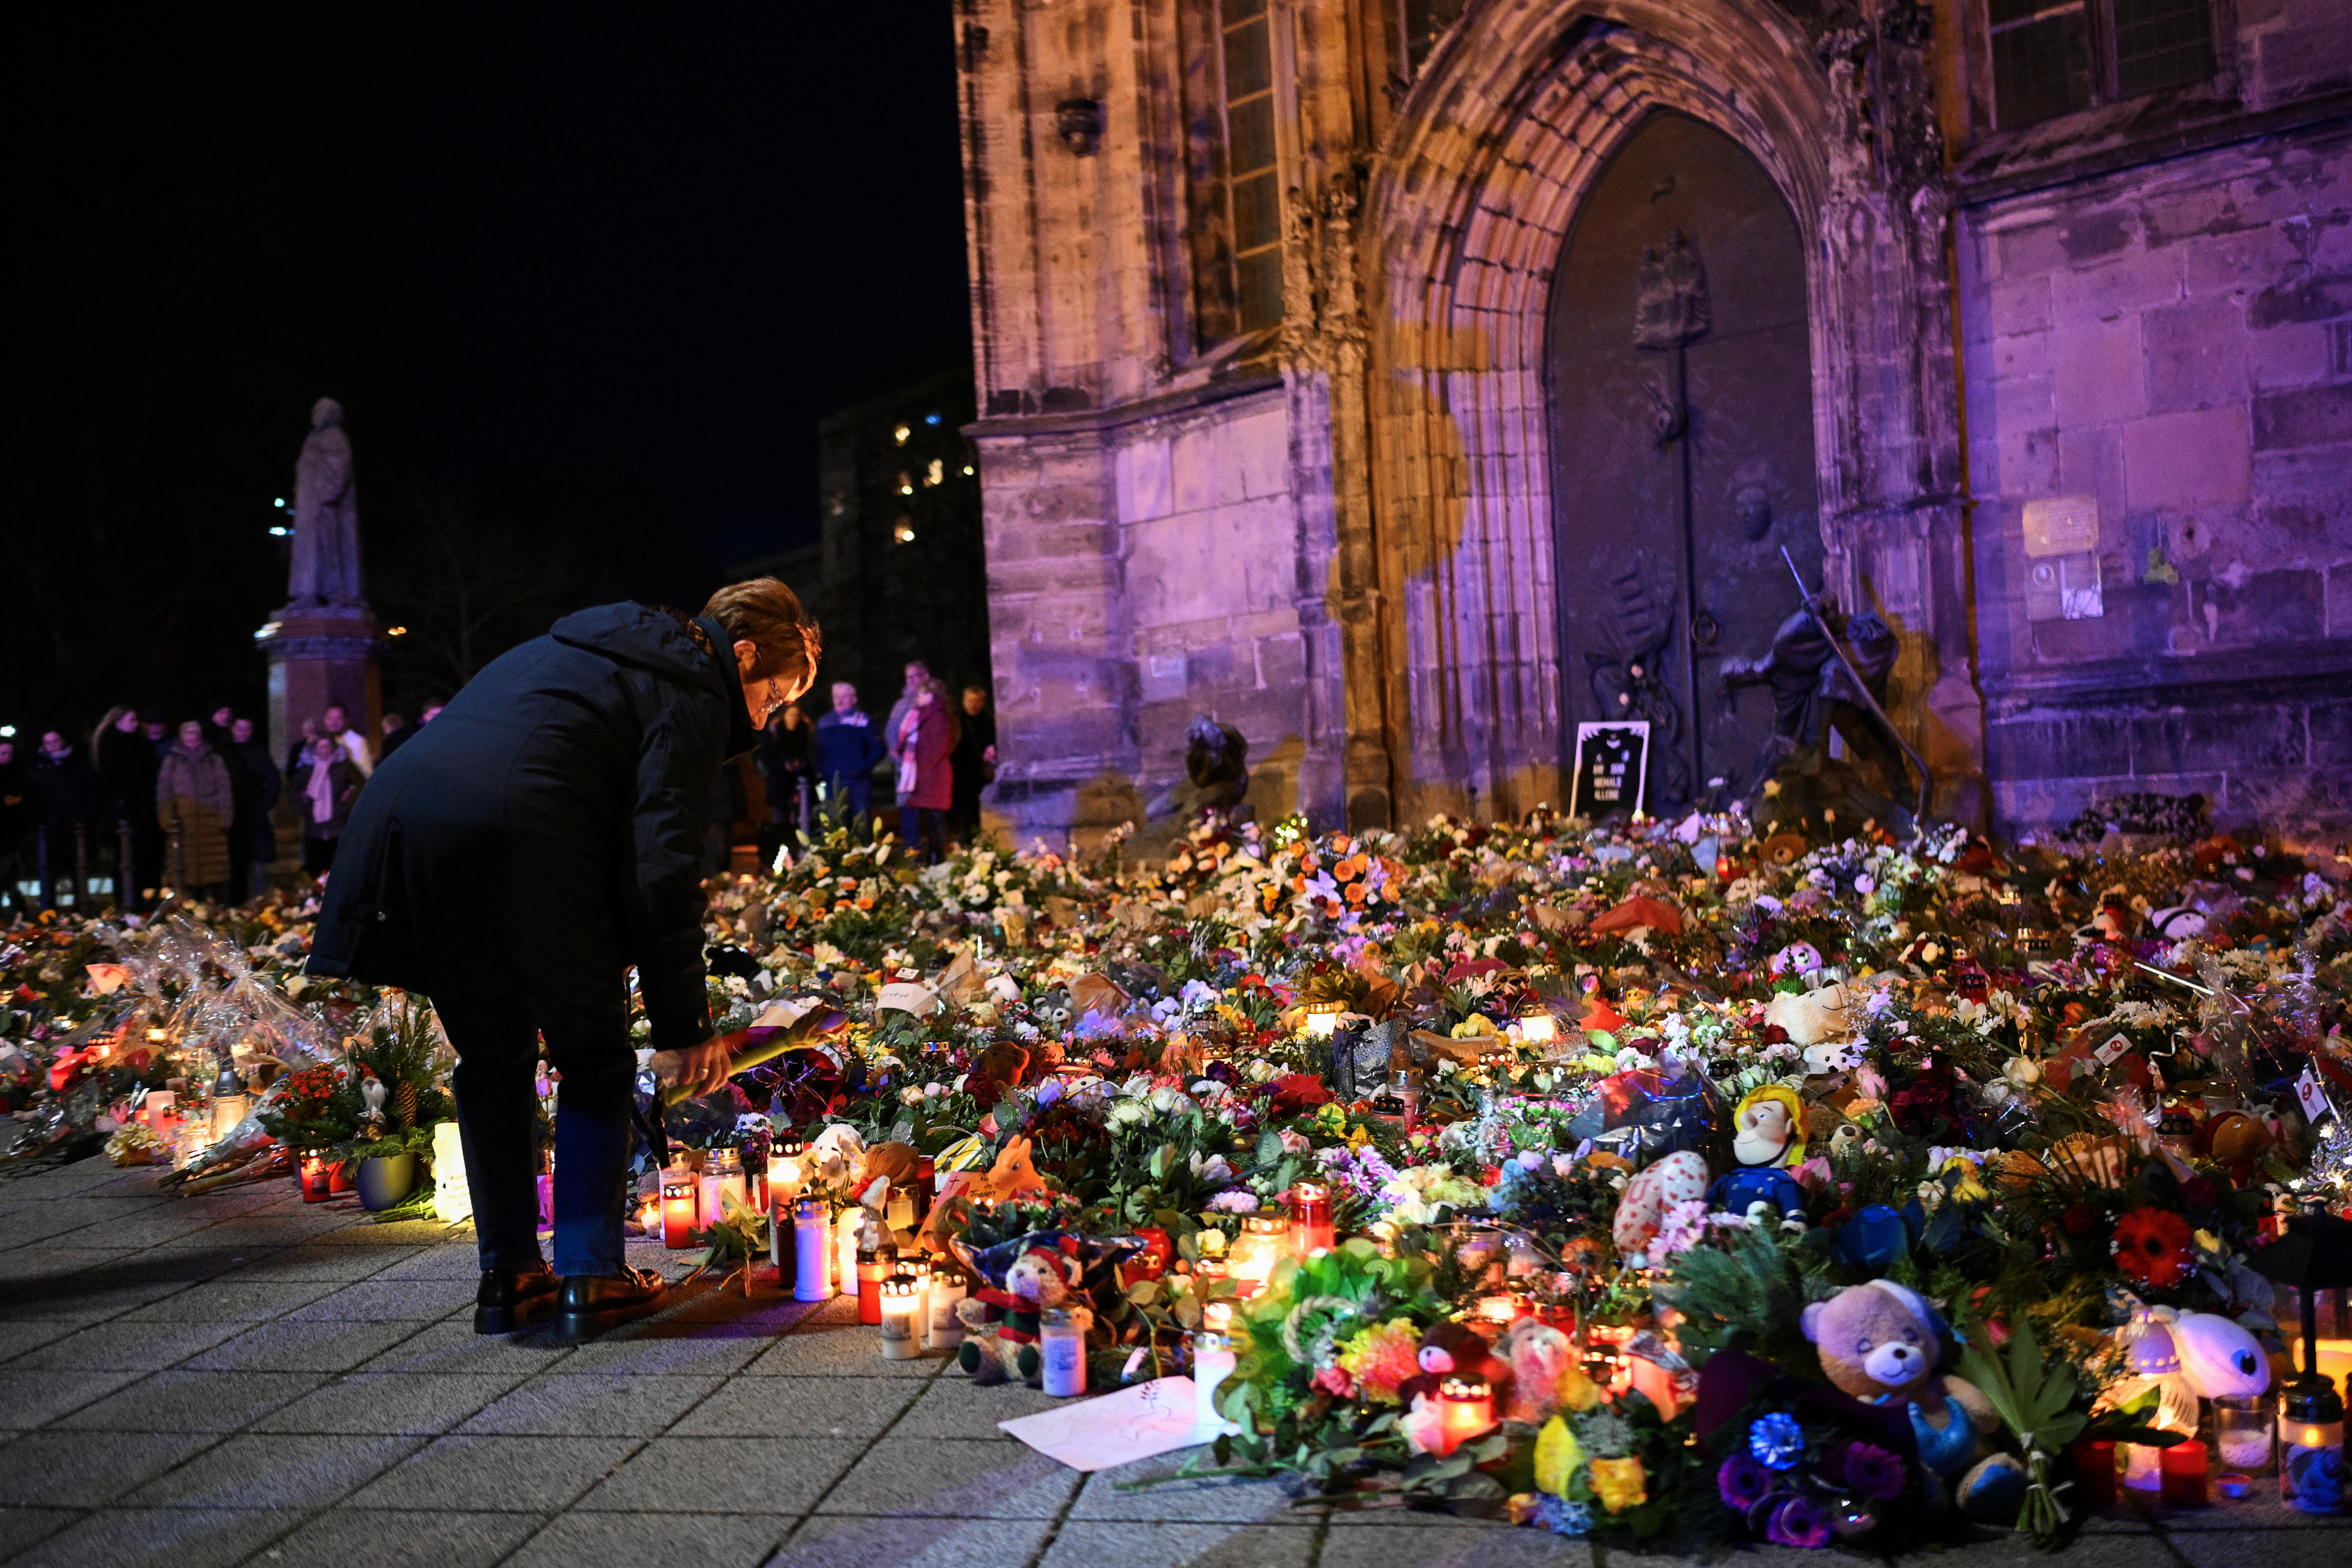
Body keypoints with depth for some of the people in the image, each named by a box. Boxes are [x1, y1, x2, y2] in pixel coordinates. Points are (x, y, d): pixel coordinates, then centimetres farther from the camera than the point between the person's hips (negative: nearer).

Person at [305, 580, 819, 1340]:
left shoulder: (586, 649, 31)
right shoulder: (693, 692, 4)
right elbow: (661, 869, -5)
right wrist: (684, 1024, 0)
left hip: (396, 811, 8)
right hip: (512, 833, -8)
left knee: (494, 1056, 18)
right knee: (595, 1056, 9)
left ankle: (508, 1275, 21)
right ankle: (591, 1277, 9)